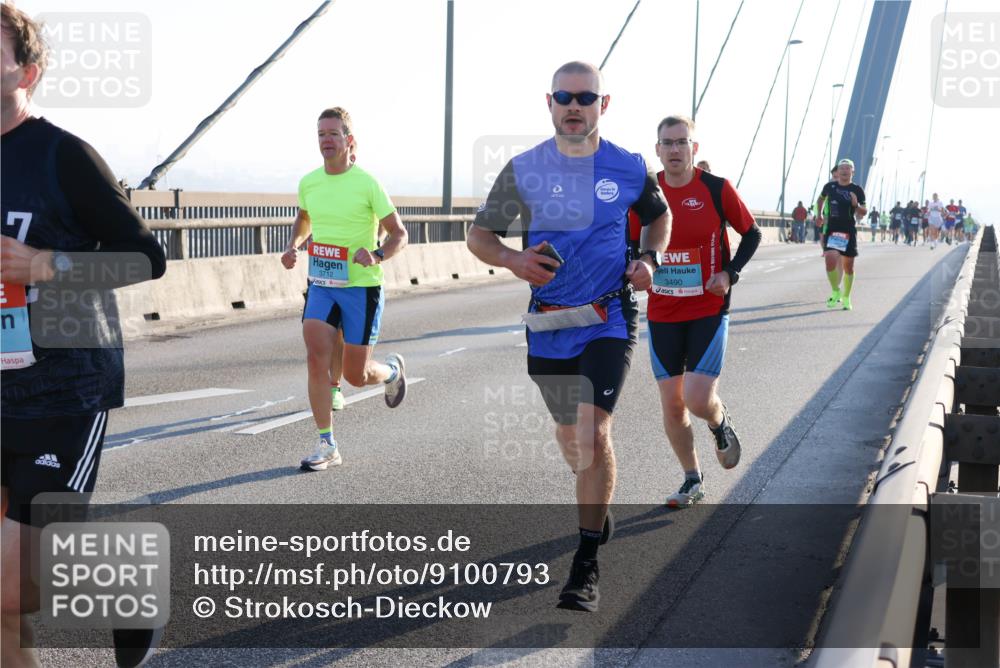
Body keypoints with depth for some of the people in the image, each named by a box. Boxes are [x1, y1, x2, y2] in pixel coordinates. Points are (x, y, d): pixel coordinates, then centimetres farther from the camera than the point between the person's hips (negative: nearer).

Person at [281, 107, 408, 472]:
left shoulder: (367, 184, -11)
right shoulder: (308, 182, 4)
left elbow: (399, 234, -5)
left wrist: (377, 256, -24)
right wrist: (292, 246, 7)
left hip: (361, 287, -4)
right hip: (321, 286, 4)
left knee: (356, 375, 2)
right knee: (316, 360, -13)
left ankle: (393, 369, 38)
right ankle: (327, 446, -4)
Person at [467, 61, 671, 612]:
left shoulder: (629, 169, 0)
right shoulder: (524, 170, -1)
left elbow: (659, 215, 19)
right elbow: (479, 235, 5)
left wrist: (649, 257, -1)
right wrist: (515, 261, -15)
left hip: (609, 321, -2)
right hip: (548, 325, 2)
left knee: (593, 432, -18)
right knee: (570, 437, 15)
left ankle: (586, 565, -9)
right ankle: (598, 513, 46)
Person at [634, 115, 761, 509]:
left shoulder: (716, 189, -6)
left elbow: (752, 233, 5)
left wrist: (730, 273, -9)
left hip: (709, 310, -3)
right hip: (662, 314, 3)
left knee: (698, 399, -14)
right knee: (671, 405, 4)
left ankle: (721, 424, 23)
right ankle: (693, 481, 23)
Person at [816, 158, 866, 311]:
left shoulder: (857, 190, -1)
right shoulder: (830, 186, 3)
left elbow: (864, 212, 3)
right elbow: (821, 199, 24)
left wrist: (857, 205, -17)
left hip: (849, 231, 0)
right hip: (832, 229, 0)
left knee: (848, 266, 7)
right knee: (830, 261, -17)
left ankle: (846, 298, 23)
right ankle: (835, 291, 7)